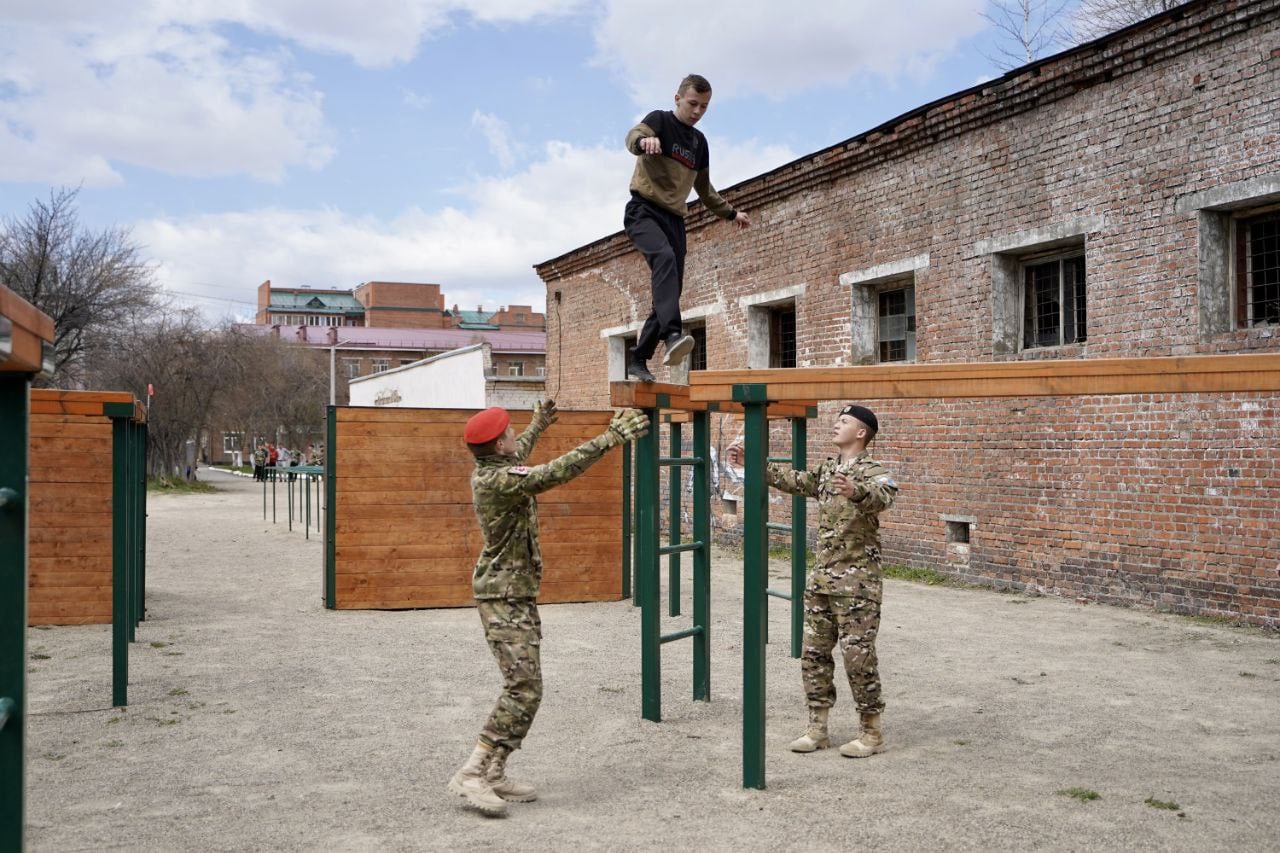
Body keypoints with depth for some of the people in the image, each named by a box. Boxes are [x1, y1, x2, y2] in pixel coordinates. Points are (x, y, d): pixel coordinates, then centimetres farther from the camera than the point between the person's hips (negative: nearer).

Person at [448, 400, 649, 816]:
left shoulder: (488, 471, 8)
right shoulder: (499, 481, -22)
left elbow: (516, 456, 33)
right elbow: (555, 472, -32)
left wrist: (536, 428, 47)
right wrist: (609, 439, -29)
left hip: (516, 596, 11)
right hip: (505, 597, -11)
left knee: (523, 688, 12)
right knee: (524, 690, -13)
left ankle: (493, 774, 16)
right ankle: (472, 774, -9)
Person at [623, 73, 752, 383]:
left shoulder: (699, 141, 20)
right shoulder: (660, 120, 2)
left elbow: (704, 188, 33)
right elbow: (633, 136, -22)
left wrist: (731, 213, 32)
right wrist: (644, 141, -45)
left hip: (675, 218, 7)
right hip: (644, 211, -7)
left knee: (670, 294, -1)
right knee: (665, 258, -35)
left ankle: (637, 360, 9)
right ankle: (672, 335, -50)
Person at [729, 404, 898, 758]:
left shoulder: (873, 472, -10)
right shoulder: (826, 471, 13)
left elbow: (882, 497, -31)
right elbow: (791, 479, 24)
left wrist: (855, 491, -54)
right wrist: (751, 461, 19)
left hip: (857, 582, -7)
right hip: (821, 578, 8)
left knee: (859, 656, -4)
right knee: (814, 653, 9)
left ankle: (872, 732, 9)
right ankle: (817, 728, 18)